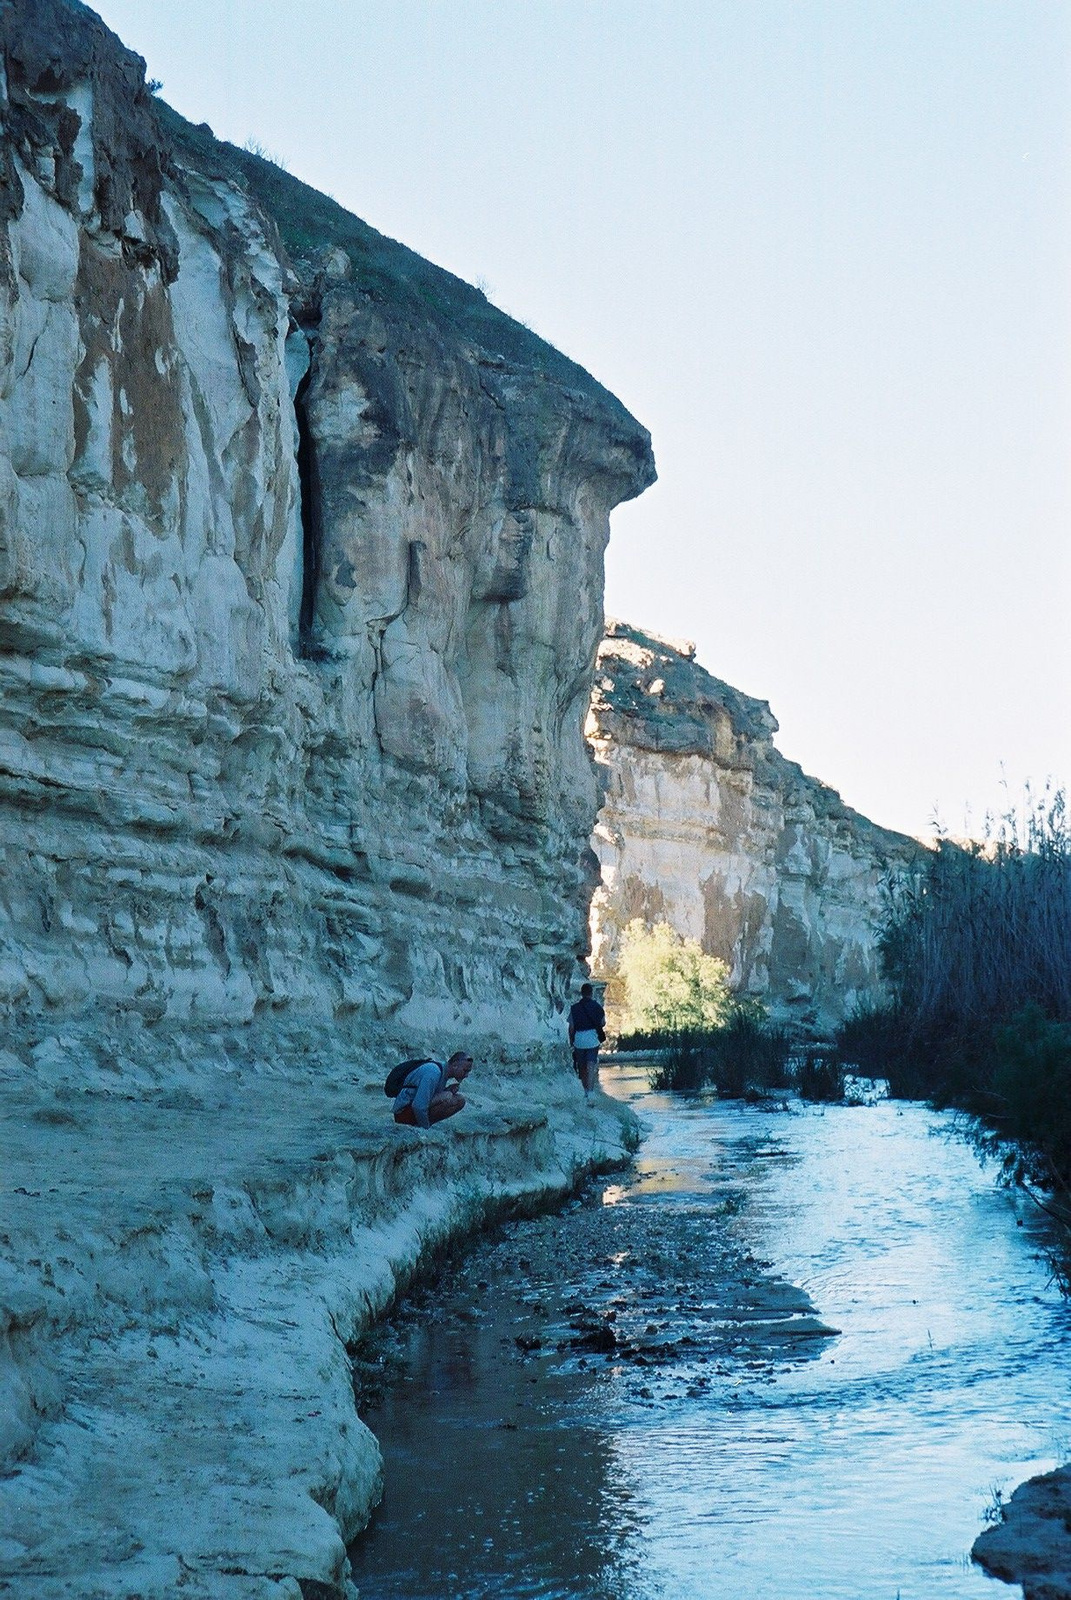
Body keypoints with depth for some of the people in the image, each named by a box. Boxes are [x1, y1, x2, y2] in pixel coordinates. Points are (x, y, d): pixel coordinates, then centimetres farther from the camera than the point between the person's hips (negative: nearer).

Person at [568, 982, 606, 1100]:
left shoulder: (574, 1008, -1)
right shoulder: (596, 1006, 0)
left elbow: (571, 1027, -1)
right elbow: (603, 1023, 4)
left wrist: (571, 1041, 11)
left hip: (579, 1040, 1)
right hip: (593, 1040, -1)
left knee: (582, 1067, 15)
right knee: (591, 1066, -4)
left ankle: (586, 1090, 25)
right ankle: (590, 1091, -16)